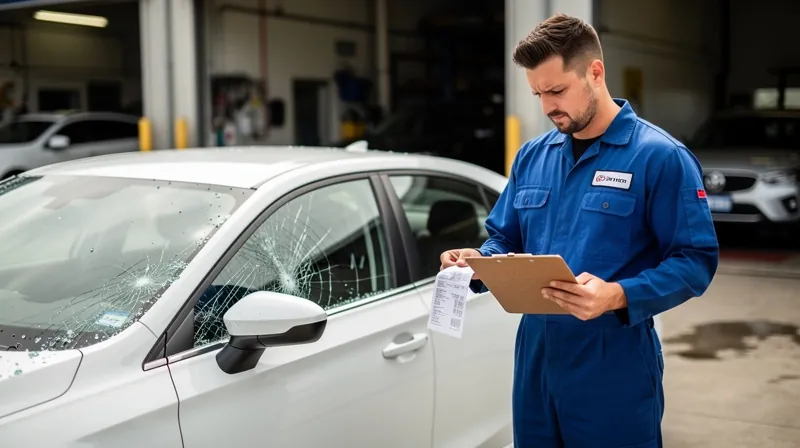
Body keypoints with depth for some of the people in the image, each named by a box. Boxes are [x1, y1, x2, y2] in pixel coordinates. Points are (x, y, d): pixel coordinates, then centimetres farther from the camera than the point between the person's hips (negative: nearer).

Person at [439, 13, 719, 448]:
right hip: (536, 357, 6)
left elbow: (696, 262, -13)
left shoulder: (659, 156, -10)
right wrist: (480, 261, -7)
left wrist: (617, 297, -28)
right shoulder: (532, 156, 9)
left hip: (615, 369, -5)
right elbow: (505, 239, 16)